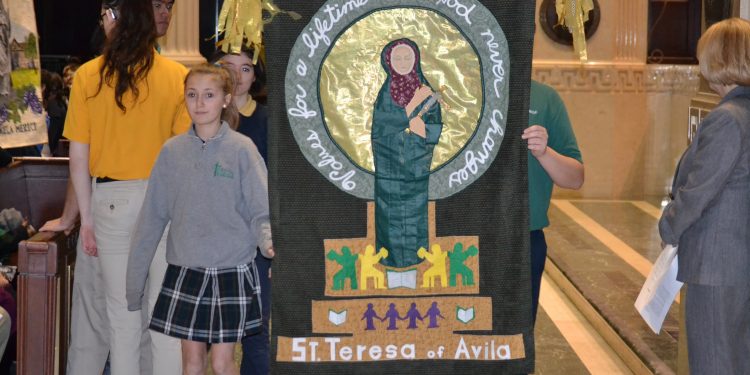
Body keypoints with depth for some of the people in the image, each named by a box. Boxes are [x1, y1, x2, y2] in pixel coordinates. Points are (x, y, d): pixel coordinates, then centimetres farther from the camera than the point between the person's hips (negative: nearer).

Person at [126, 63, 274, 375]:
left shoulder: (241, 149, -5)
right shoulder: (173, 150, 3)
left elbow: (260, 212, -6)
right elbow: (153, 215, 7)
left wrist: (268, 242, -28)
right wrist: (135, 275, 7)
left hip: (231, 270, -3)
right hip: (184, 270, 3)